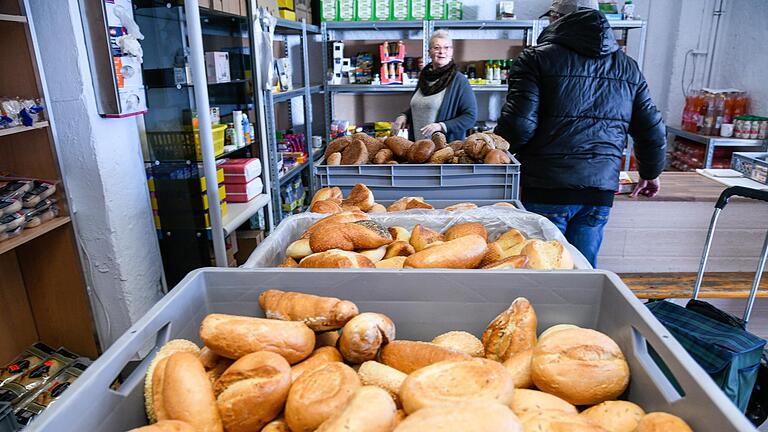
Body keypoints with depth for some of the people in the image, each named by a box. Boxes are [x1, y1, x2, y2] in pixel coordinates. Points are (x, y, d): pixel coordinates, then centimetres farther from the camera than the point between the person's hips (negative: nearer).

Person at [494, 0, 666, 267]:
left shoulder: (537, 58, -3)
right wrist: (651, 173, 30)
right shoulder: (627, 67, 12)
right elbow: (652, 130, 13)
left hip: (546, 188, -4)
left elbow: (519, 125, -13)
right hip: (600, 190, 5)